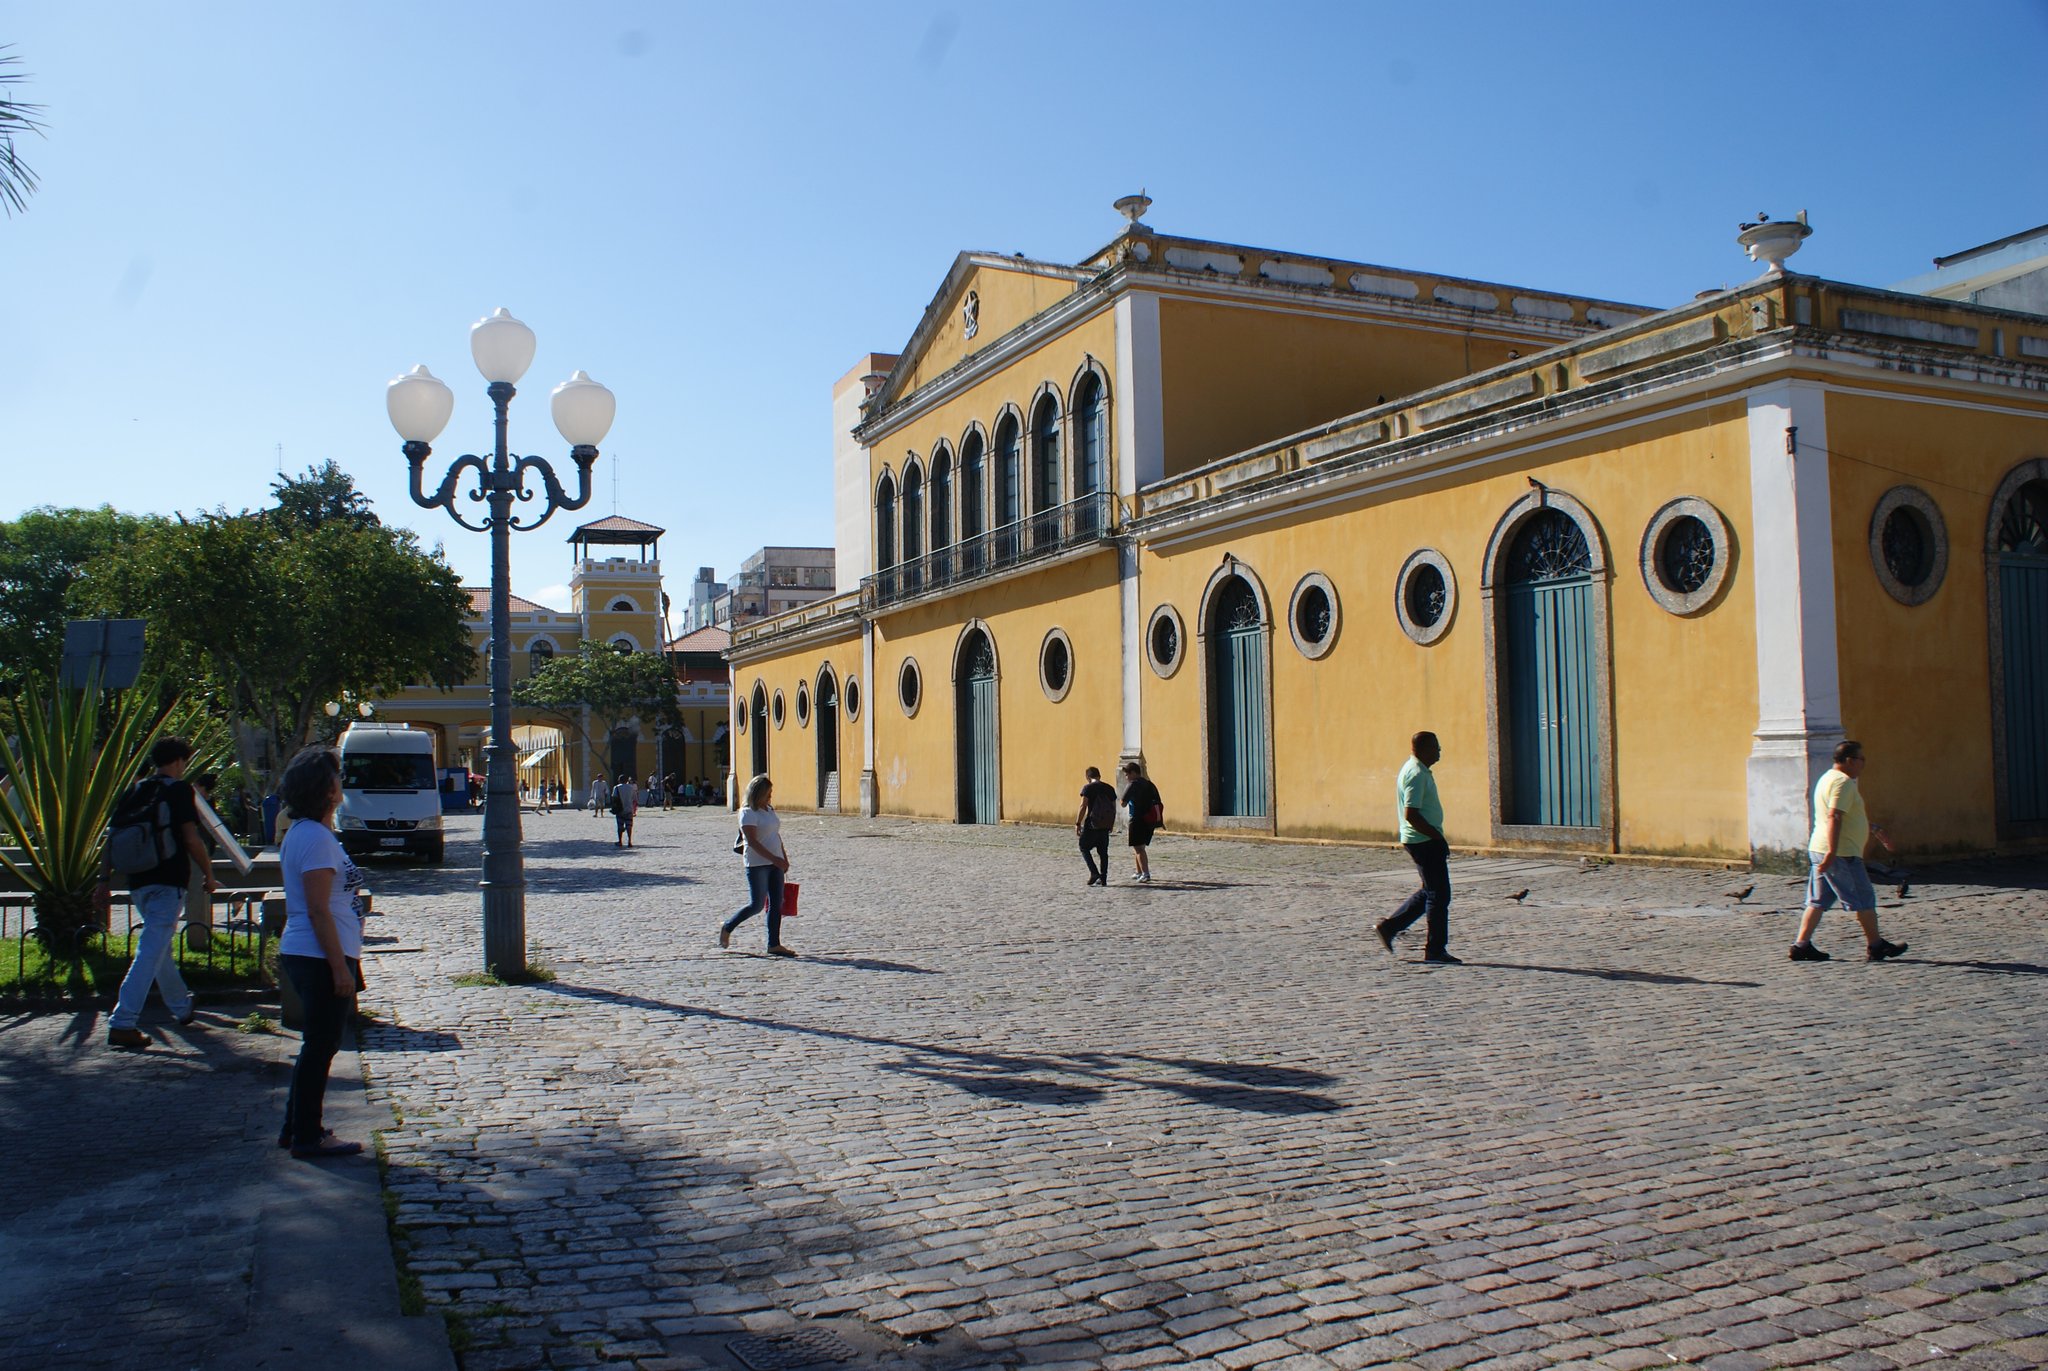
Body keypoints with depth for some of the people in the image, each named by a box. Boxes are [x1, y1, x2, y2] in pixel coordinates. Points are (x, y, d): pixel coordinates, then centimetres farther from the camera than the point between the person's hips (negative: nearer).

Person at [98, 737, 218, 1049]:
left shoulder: (134, 791, 11)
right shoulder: (179, 790, -6)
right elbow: (191, 839, -11)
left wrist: (105, 881, 10)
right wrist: (209, 875, -1)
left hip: (137, 882, 7)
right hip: (168, 882, -7)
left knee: (161, 945, 21)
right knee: (152, 950, -9)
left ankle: (182, 1008, 35)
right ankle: (123, 1024, -16)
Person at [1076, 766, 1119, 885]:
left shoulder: (1088, 788, -6)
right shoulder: (1110, 788, 9)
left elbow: (1083, 807, -13)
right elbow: (1114, 808, 12)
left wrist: (1078, 824, -10)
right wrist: (1112, 824, 23)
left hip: (1092, 825, -5)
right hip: (1105, 825, 5)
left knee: (1084, 848, 9)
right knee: (1103, 852, 12)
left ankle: (1094, 872, -7)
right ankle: (1103, 878, 11)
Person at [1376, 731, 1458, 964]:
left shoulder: (1418, 770, 14)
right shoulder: (1417, 774, -18)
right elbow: (1411, 815, -25)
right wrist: (1437, 836, -20)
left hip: (1423, 840, 10)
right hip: (1424, 841, -10)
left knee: (1430, 892, 17)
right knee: (1438, 894, -4)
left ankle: (1389, 926, 19)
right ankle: (1435, 950, 2)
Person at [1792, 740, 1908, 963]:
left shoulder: (1828, 778, 19)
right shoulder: (1843, 782, -14)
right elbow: (1834, 818, -25)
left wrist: (1875, 830, 38)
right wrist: (1832, 852, -30)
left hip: (1819, 850, 10)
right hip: (1842, 854, -10)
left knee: (1818, 901, 7)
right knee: (1864, 900, 4)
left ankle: (1801, 945, 2)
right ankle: (1875, 946, 14)